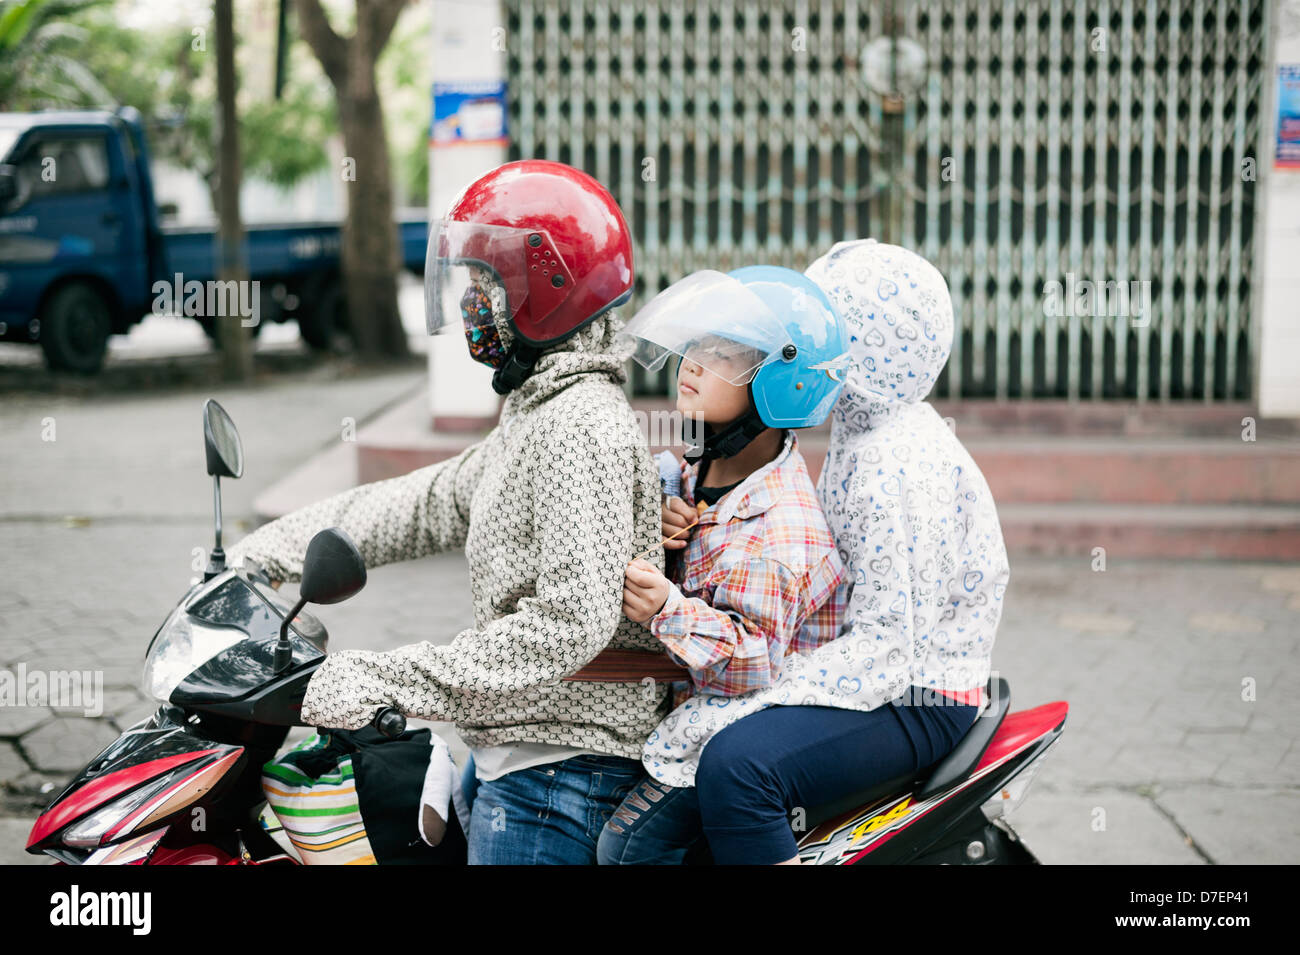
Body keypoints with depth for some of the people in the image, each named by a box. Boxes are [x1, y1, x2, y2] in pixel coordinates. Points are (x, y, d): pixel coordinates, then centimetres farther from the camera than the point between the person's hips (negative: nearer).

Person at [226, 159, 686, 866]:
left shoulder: (580, 427, -19)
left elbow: (570, 622, -27)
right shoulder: (534, 416, 17)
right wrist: (261, 553, 15)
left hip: (557, 771, -10)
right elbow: (429, 504, 20)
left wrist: (383, 680, -27)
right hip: (512, 752, 10)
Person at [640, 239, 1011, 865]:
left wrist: (756, 699, -29)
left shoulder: (898, 465, -23)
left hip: (916, 700, -11)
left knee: (735, 764, -33)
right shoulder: (866, 432, 9)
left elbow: (888, 640, -27)